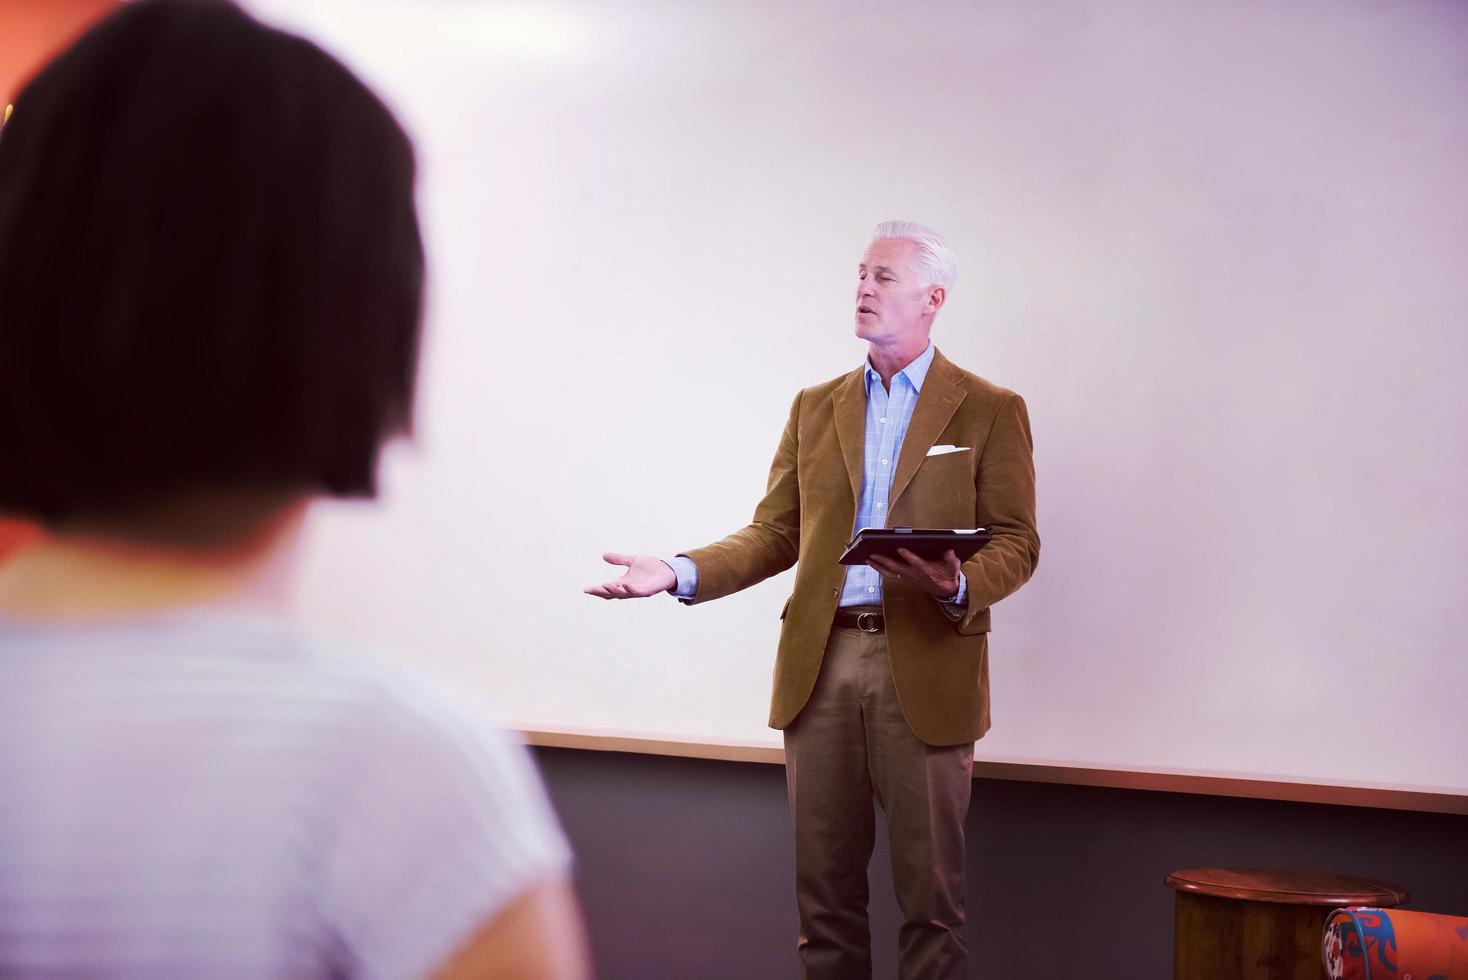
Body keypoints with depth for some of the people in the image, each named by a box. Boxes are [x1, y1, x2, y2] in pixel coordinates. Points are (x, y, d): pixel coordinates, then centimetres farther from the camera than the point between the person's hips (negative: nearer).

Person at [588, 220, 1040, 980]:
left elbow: (1015, 543, 0)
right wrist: (682, 573, -3)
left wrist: (959, 586, -21)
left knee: (929, 897, 2)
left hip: (923, 671, -3)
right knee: (824, 890, 8)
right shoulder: (815, 407, 15)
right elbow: (775, 535, 12)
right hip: (821, 666, 3)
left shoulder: (990, 410, 4)